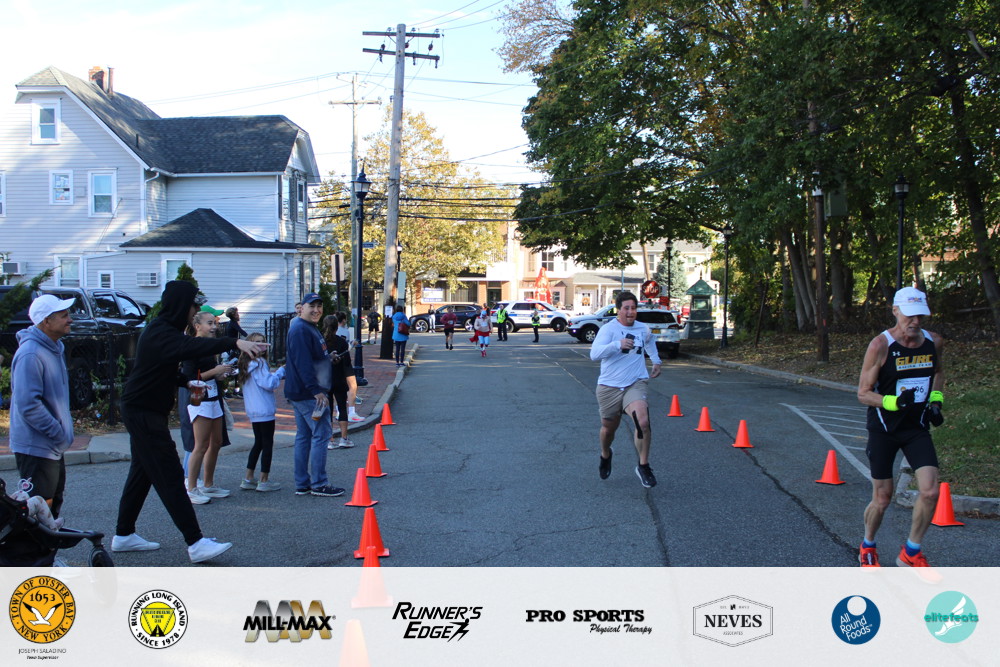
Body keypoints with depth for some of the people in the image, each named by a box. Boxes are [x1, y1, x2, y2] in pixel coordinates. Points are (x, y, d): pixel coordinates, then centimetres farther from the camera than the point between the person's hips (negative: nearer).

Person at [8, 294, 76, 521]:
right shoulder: (30, 355, -22)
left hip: (54, 447, 10)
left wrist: (64, 430, 12)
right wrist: (59, 433, -21)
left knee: (54, 503, 19)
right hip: (36, 448, -10)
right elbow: (28, 405, -27)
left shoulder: (54, 348, 10)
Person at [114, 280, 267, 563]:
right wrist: (234, 343, -54)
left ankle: (124, 535, 26)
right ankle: (196, 543, -13)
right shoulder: (160, 333, -21)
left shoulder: (163, 330, 13)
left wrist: (186, 381, 7)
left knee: (142, 473, 16)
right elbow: (191, 346, -42)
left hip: (145, 411, 11)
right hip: (143, 412, -11)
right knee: (170, 476, -12)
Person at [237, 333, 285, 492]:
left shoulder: (246, 364, 13)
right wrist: (281, 371, -9)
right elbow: (269, 383, -20)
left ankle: (248, 479, 18)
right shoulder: (260, 362, -15)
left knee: (258, 443, 17)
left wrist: (278, 373, 10)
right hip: (264, 411, -9)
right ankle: (264, 481, 2)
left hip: (253, 412, 9)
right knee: (267, 444, -1)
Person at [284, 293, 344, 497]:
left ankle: (302, 484, 15)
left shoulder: (310, 328, 18)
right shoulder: (300, 330, -16)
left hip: (302, 393, 11)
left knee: (304, 436, 11)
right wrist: (316, 390, -26)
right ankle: (318, 484, -4)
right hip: (308, 393, -11)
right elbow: (303, 363, -24)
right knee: (321, 434, -8)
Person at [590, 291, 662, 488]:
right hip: (609, 386, -1)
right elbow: (594, 354, -26)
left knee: (643, 422, -23)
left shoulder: (644, 329, 7)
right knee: (608, 428, 13)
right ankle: (605, 455, 49)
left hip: (635, 384, 1)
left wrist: (656, 361, 29)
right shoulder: (608, 329, -9)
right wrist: (618, 344, -39)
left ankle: (643, 466, -5)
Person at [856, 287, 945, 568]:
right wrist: (893, 402, -31)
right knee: (882, 499, 3)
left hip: (917, 428, 4)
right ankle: (867, 547, 31)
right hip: (884, 429, -4)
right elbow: (863, 393, -14)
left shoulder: (934, 342, -2)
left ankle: (911, 553, 10)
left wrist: (936, 400, 5)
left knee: (930, 492, -11)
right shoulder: (880, 345, -16)